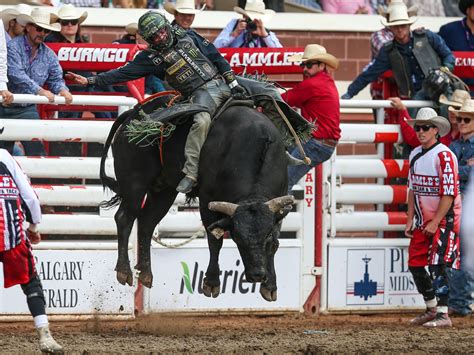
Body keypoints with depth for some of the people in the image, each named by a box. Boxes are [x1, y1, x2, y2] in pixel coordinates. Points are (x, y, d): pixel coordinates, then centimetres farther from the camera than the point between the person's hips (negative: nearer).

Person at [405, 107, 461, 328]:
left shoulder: (444, 155, -15)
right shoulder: (415, 155, 9)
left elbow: (449, 193, -18)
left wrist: (435, 223, -18)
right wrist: (410, 219, 11)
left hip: (444, 219, -8)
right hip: (422, 220, 8)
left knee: (437, 266, -13)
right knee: (415, 265, 8)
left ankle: (443, 314, -10)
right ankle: (431, 309, 23)